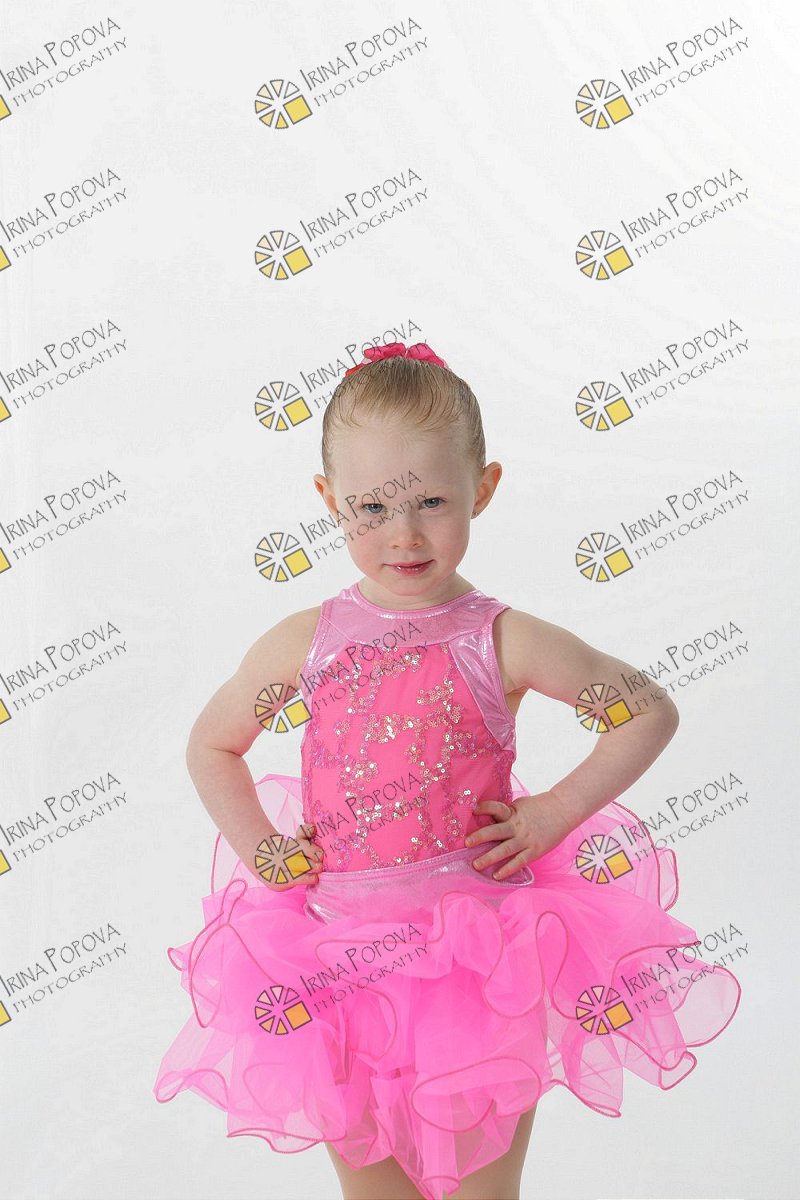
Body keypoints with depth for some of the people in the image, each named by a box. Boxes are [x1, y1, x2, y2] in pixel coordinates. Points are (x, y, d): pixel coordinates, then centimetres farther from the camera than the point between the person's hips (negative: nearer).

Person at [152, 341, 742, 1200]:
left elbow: (651, 714, -3)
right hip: (342, 965, 2)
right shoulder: (304, 644, -6)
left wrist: (553, 814, -9)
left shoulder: (504, 643, -11)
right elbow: (210, 746, 10)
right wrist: (260, 852, -1)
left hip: (483, 962, -2)